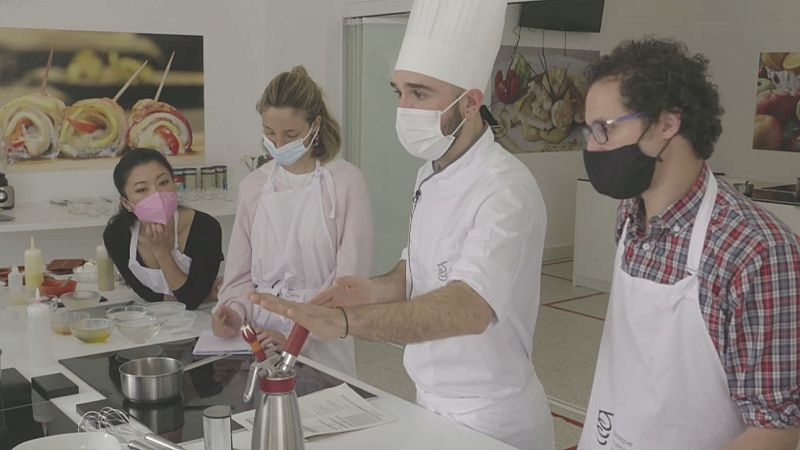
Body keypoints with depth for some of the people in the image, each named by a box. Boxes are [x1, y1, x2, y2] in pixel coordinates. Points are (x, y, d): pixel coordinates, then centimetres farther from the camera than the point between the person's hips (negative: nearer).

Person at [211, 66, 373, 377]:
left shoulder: (345, 181, -8)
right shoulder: (253, 185, 6)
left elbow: (349, 275, -12)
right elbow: (241, 272, 10)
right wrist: (235, 310, -10)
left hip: (322, 343, -3)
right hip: (260, 335, 4)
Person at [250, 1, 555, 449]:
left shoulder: (506, 190, -25)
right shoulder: (431, 174, 3)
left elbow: (469, 308, -39)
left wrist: (344, 321, -51)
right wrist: (378, 289, -9)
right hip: (432, 402, 7)